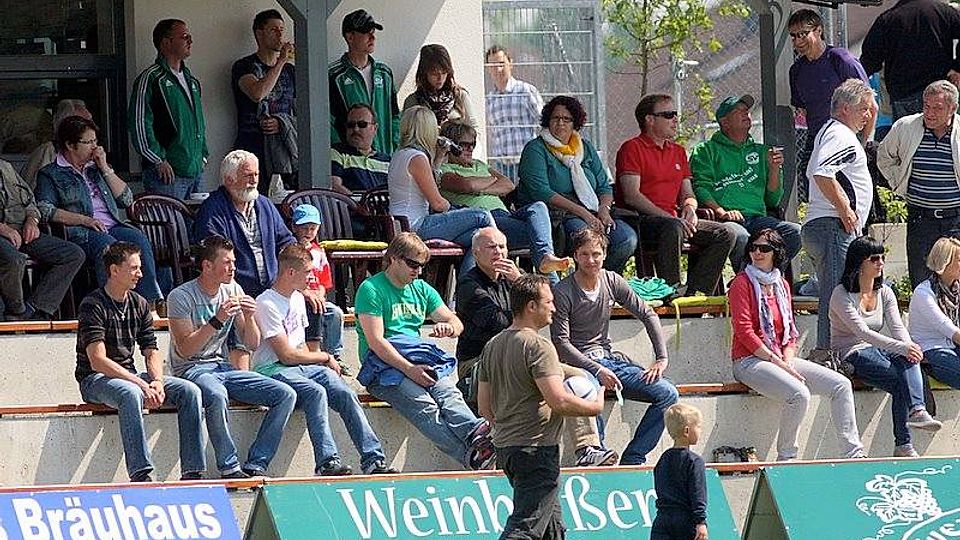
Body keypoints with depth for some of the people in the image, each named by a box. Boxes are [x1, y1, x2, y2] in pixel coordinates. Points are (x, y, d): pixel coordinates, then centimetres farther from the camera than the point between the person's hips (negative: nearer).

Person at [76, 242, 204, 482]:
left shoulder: (139, 305, 11)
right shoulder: (93, 306, -12)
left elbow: (151, 352, 10)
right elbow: (98, 361, -20)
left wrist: (157, 382, -12)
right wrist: (140, 384, -26)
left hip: (130, 376, 7)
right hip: (95, 380, -7)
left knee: (189, 391, -11)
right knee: (131, 393, -39)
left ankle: (192, 472, -16)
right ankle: (140, 475, -46)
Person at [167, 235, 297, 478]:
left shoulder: (233, 291, 9)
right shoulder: (181, 297, -9)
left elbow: (252, 345, 11)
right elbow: (185, 349, -17)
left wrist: (249, 318, -9)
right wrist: (217, 320, -24)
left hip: (224, 367, 7)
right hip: (192, 370, -6)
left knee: (285, 395, -12)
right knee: (217, 396, -41)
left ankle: (255, 466, -16)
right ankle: (230, 468, -30)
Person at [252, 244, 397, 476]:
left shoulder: (297, 298, 18)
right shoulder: (267, 304, -11)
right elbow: (286, 354, -14)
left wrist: (322, 361, 2)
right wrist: (325, 358, -2)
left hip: (302, 368, 8)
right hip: (273, 370, -8)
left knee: (346, 394, -17)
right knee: (316, 392, -35)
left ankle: (373, 459, -24)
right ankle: (327, 462, -43)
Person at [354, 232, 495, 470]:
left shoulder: (422, 289, 22)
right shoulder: (371, 289, 0)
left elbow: (457, 324, 20)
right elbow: (375, 341, -9)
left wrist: (448, 327, -7)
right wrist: (409, 370, -20)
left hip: (421, 359, 6)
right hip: (384, 365, -6)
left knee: (448, 394, -29)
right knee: (423, 405, -33)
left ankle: (475, 433, -57)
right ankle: (469, 454, -54)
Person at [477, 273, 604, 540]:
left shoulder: (493, 346, 13)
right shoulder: (538, 346, -15)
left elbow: (485, 407, 17)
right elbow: (559, 401, -22)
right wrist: (594, 406, -6)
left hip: (505, 446, 10)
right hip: (537, 448, -10)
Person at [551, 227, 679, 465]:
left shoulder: (612, 282, 6)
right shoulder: (563, 292, -10)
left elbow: (648, 315, 13)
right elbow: (561, 343, -14)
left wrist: (662, 359, 2)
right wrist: (597, 370, -23)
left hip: (610, 359, 6)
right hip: (579, 363, -6)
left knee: (668, 394, -10)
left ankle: (632, 459, -11)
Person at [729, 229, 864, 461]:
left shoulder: (782, 285, 16)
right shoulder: (742, 283, -4)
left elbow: (790, 332, 15)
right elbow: (745, 332, -12)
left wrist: (788, 361, -5)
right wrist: (779, 363, -16)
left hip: (780, 358, 7)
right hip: (750, 361, -7)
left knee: (841, 385, -7)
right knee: (799, 394, -32)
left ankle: (852, 452, -9)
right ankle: (786, 457, -16)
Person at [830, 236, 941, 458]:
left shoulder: (885, 293, 12)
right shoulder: (842, 295, -9)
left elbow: (897, 327, 0)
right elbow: (862, 332, -21)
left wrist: (909, 346, -25)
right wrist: (901, 347, -32)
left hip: (878, 350, 6)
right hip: (851, 355, -5)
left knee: (909, 359, -30)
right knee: (900, 380, -29)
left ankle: (917, 409, -47)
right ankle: (903, 444, -33)